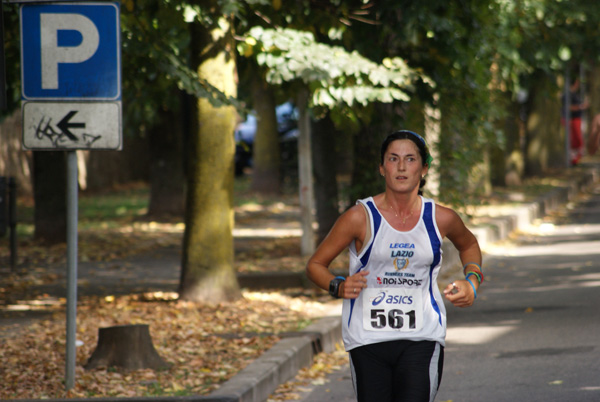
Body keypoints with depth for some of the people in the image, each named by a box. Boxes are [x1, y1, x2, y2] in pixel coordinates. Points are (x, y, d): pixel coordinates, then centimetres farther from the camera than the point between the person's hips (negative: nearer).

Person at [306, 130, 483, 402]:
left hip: (422, 340, 0)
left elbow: (468, 245, 27)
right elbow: (315, 264, 3)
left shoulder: (441, 219, 2)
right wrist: (338, 287, -16)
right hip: (367, 340, 0)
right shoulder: (360, 217, -5)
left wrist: (472, 281, 9)